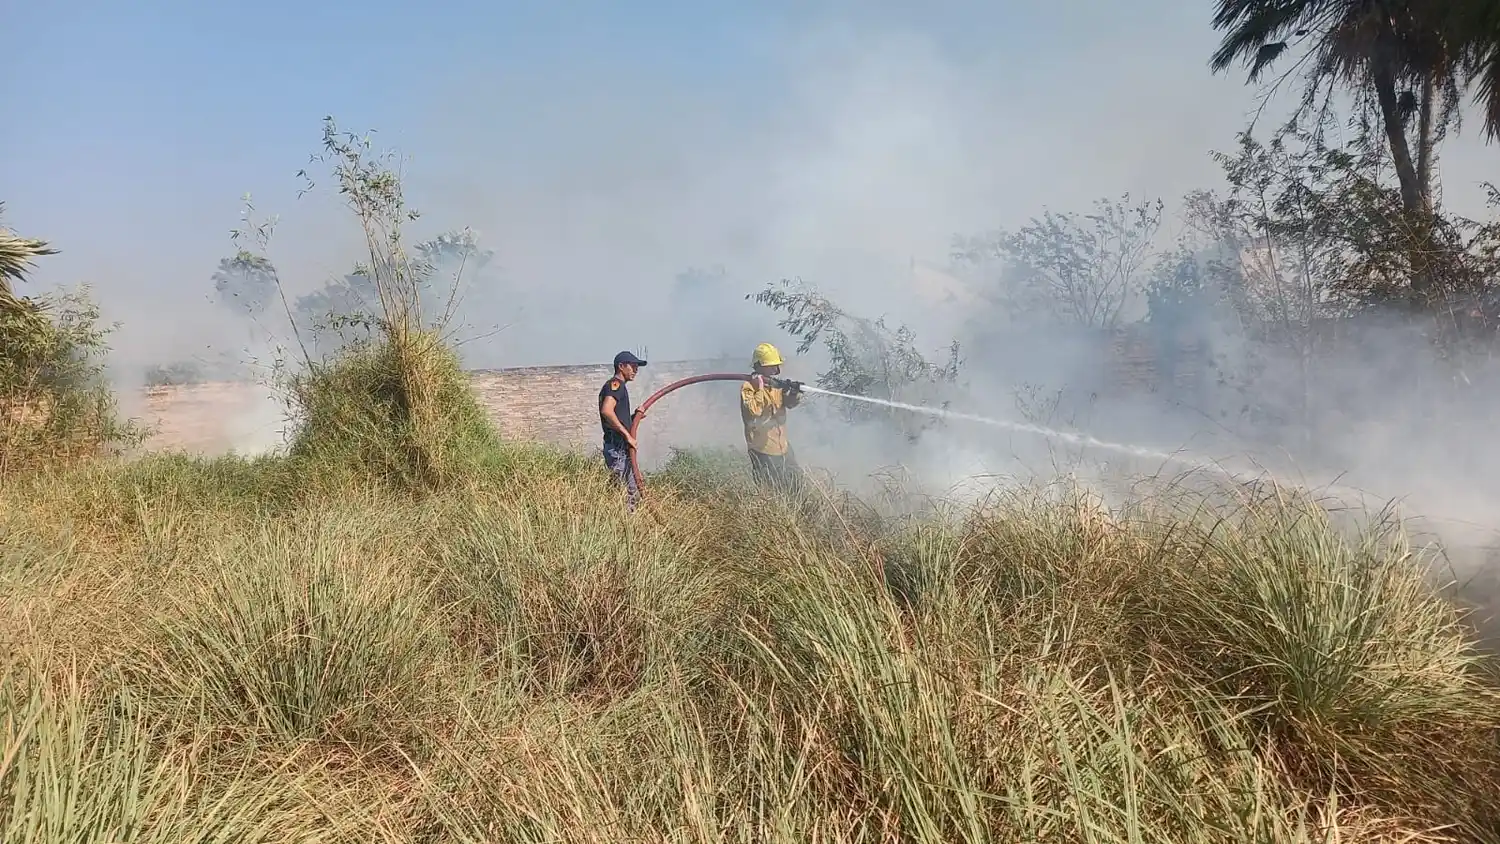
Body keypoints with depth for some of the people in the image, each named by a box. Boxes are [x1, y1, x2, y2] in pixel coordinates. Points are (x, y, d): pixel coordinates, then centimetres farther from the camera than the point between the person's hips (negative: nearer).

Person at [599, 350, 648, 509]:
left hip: (623, 448, 11)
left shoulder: (620, 386, 22)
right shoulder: (615, 384, -9)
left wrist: (634, 417, 9)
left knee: (634, 494, 13)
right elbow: (606, 410, -27)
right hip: (617, 448, -11)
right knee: (628, 496, -11)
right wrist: (627, 434, -23)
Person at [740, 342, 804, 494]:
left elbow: (790, 403, 0)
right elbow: (753, 412, -28)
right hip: (763, 449, -8)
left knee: (796, 484, 18)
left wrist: (795, 393, -21)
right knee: (771, 488, -3)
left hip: (782, 446, 8)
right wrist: (760, 389, -26)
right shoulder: (748, 387, -14)